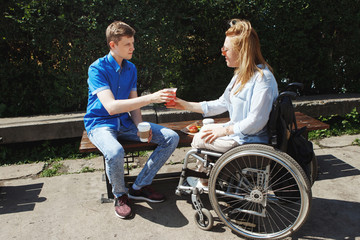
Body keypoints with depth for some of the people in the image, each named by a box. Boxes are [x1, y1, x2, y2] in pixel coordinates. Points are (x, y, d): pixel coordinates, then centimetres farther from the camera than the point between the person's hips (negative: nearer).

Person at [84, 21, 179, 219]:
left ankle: (139, 187, 0)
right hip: (100, 123, -6)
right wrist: (151, 98, -37)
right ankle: (120, 195, -6)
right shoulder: (97, 69, -16)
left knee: (171, 138, -9)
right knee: (115, 152, -41)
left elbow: (133, 103, 9)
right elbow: (111, 106, -30)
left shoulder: (131, 68, 6)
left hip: (125, 122, 6)